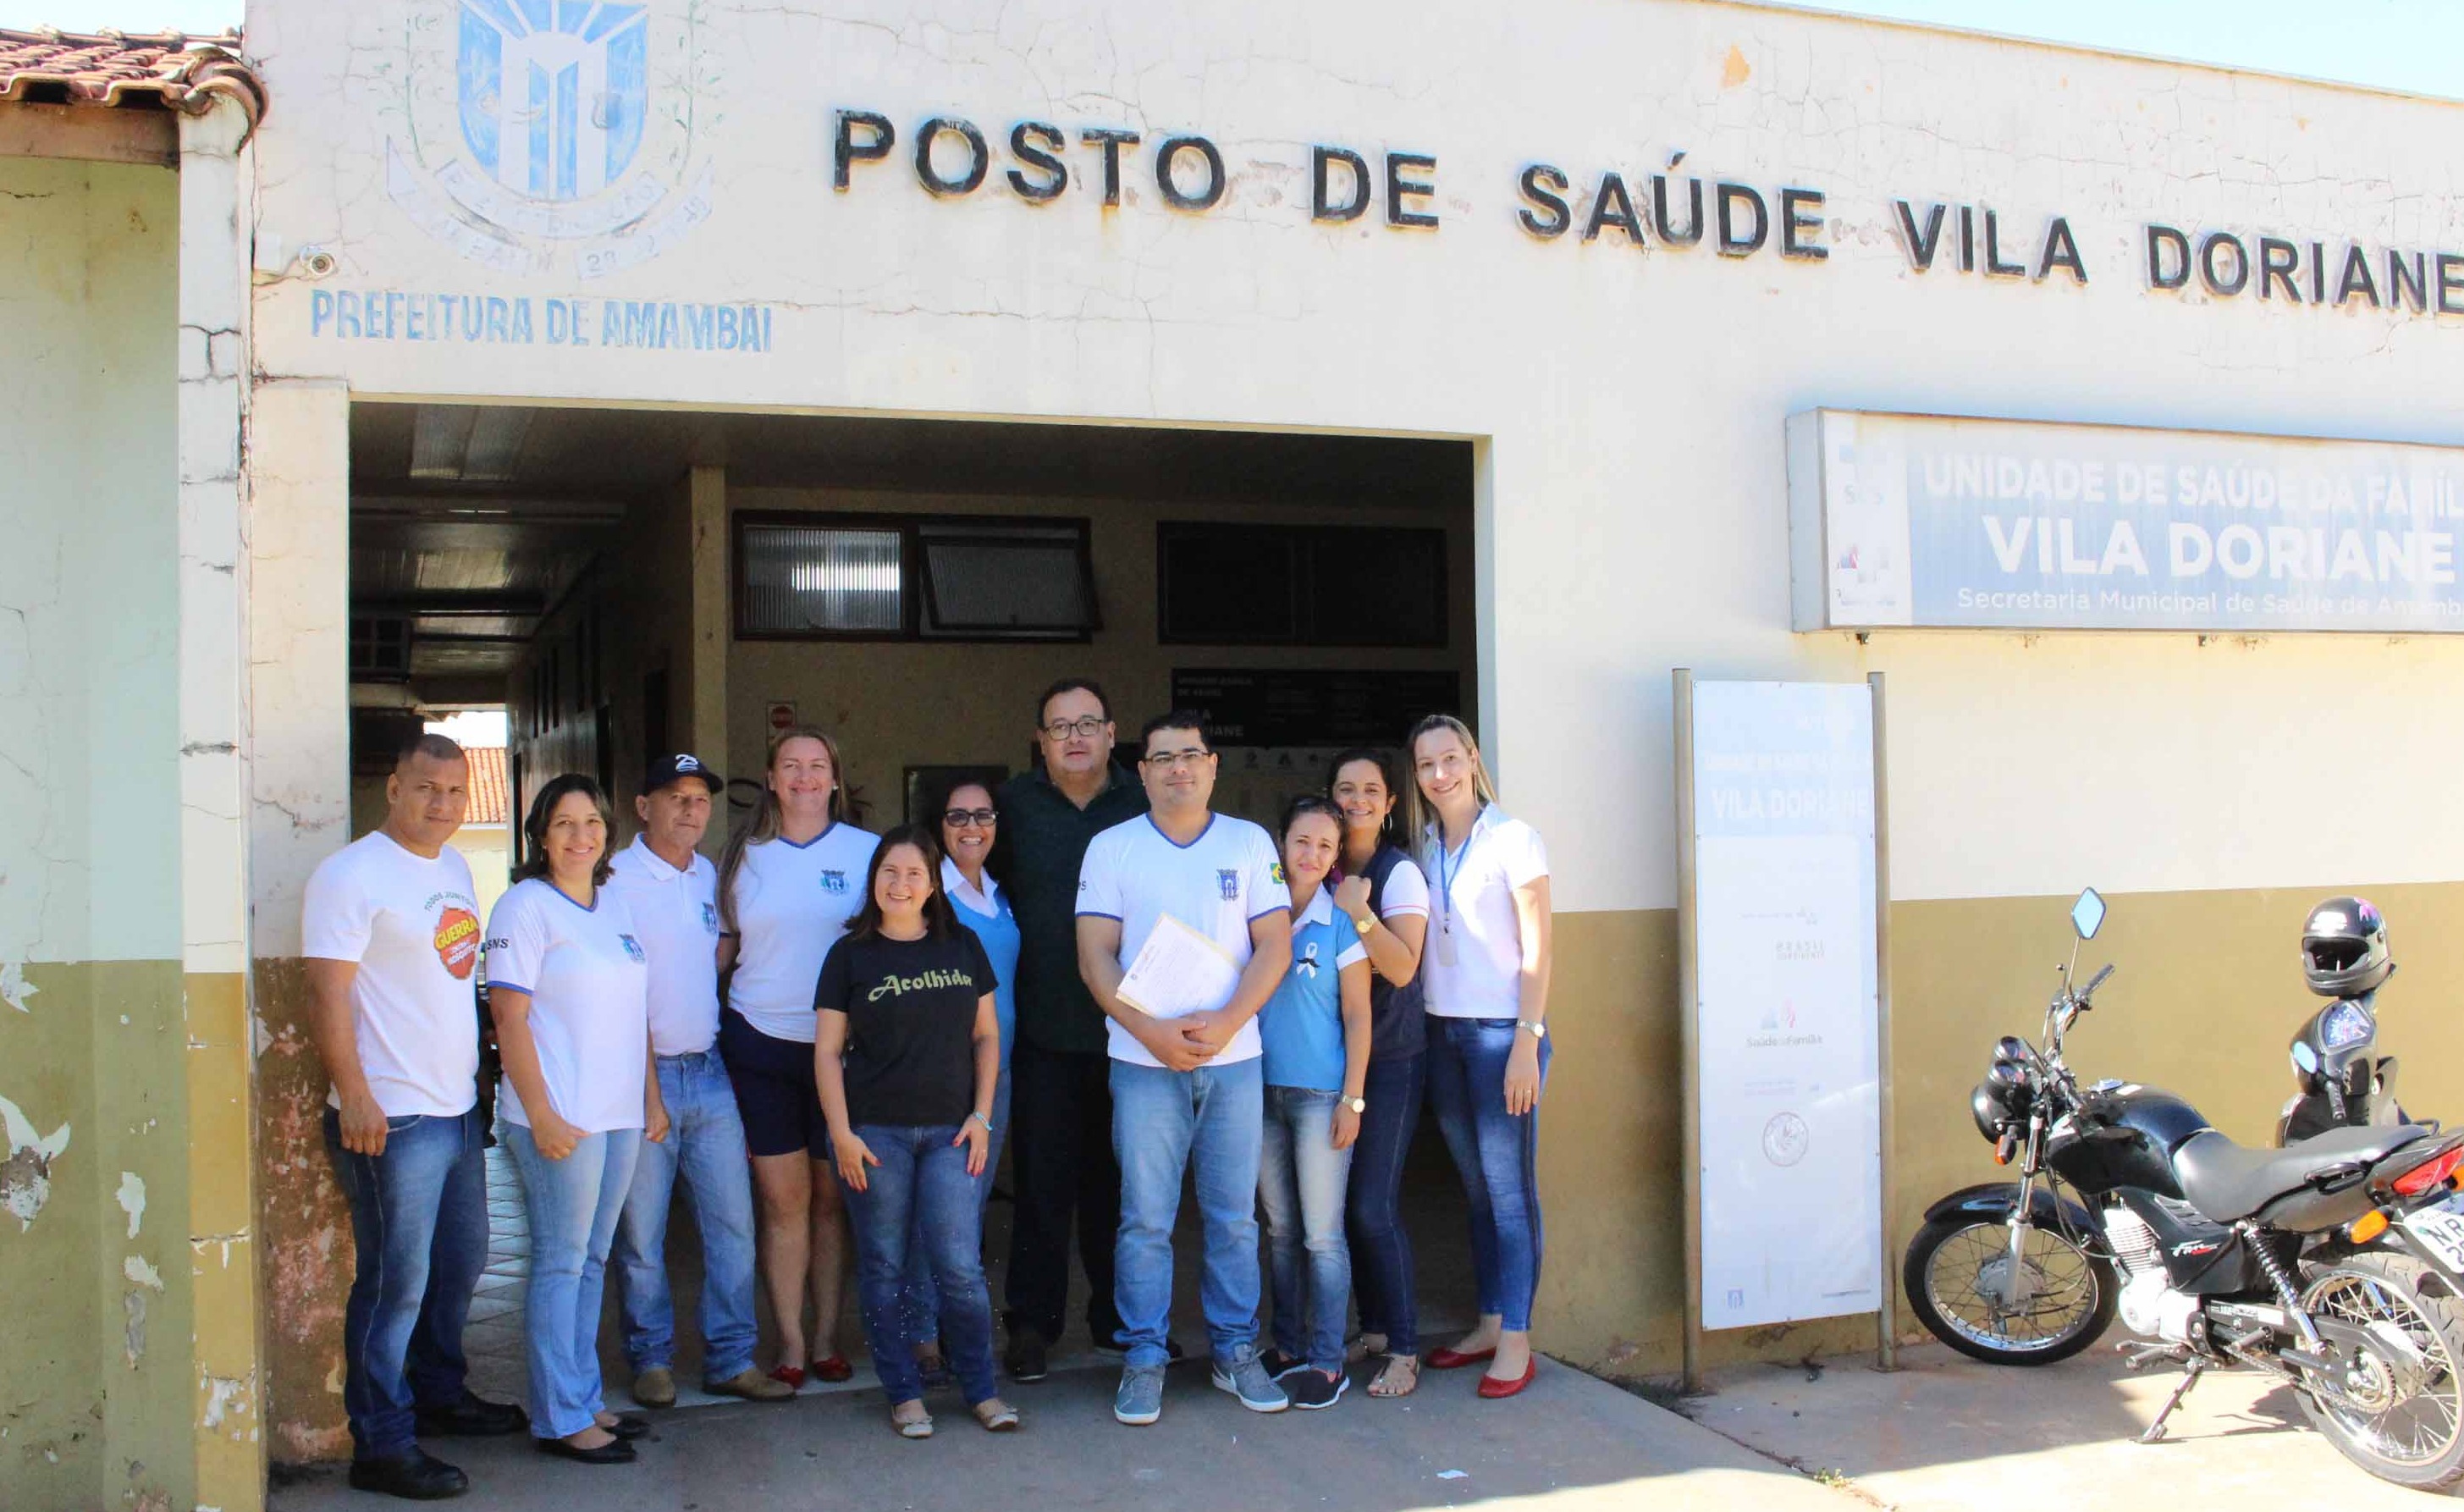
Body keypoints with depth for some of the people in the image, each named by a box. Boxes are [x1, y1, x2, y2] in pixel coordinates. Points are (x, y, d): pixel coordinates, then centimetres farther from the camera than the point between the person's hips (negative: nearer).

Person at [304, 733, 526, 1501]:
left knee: (461, 1264, 20)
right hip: (391, 1119, -9)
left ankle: (439, 1394, 37)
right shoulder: (353, 873, -13)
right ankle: (382, 1445, 7)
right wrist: (354, 1097, -23)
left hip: (458, 1108, 9)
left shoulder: (453, 865, 13)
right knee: (396, 1284, -3)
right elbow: (330, 993, -18)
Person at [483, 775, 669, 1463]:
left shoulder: (615, 904, 14)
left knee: (592, 1259, 13)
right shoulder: (526, 907, -7)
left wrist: (652, 1097, 17)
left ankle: (584, 1401, 22)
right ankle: (558, 1420, 6)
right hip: (560, 1120, -7)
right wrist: (541, 1115, -17)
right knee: (560, 1264, -2)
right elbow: (510, 1018, -12)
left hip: (620, 1115, 7)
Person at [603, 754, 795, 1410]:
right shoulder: (616, 881, -9)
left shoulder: (708, 876, 12)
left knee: (732, 1221, 6)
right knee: (641, 1233, 3)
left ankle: (731, 1359, 14)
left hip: (708, 1073, 6)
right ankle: (652, 1359, 18)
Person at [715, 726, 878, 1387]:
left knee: (832, 1196, 6)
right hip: (758, 1042, 1)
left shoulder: (865, 850, 3)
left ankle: (826, 1339, 16)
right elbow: (720, 946, 12)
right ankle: (789, 1345, 10)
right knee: (783, 1197, 2)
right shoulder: (743, 854, 8)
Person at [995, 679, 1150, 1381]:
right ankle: (1032, 1324, 13)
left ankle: (1119, 1315, 23)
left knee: (1118, 1179, 10)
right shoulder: (1014, 803, 3)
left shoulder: (1146, 806, 3)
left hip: (1129, 1027, 1)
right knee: (1043, 1180, 2)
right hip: (1044, 1030, -1)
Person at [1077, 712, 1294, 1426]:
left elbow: (1275, 944, 2)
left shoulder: (1250, 843, 8)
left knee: (1234, 1217, 7)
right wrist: (1150, 1030, -13)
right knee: (1145, 1219, 1)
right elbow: (1095, 957, -1)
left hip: (1233, 1058, 1)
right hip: (1144, 1063, -1)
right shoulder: (1111, 848, 4)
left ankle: (1236, 1351, 19)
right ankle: (1144, 1360, 12)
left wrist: (1226, 1021, -12)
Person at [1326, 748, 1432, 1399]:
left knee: (1374, 1208, -9)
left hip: (1392, 1058, -5)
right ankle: (1373, 1329, 22)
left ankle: (1404, 1350, 1)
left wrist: (1358, 913, -25)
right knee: (1346, 1203, 8)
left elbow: (1402, 966, -16)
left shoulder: (1400, 873, -7)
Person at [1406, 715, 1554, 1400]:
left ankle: (1516, 1341, 1)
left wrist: (1527, 1042, -13)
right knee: (1476, 1186, 11)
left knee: (1509, 1188, -4)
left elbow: (1536, 949, -8)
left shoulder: (1511, 839, -5)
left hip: (1501, 1029, -5)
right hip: (1443, 1029, 5)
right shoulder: (1424, 847, 11)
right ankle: (1489, 1323, 19)